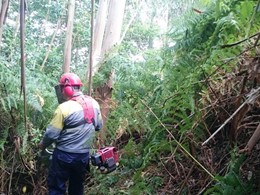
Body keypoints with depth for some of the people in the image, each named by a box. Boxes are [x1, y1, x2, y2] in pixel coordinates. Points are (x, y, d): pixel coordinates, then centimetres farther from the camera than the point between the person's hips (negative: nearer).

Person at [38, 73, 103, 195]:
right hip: (84, 155, 6)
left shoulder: (64, 107, -19)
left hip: (64, 155, -5)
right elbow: (99, 126, 10)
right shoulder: (94, 103, -1)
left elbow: (52, 133, -14)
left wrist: (42, 144, 5)